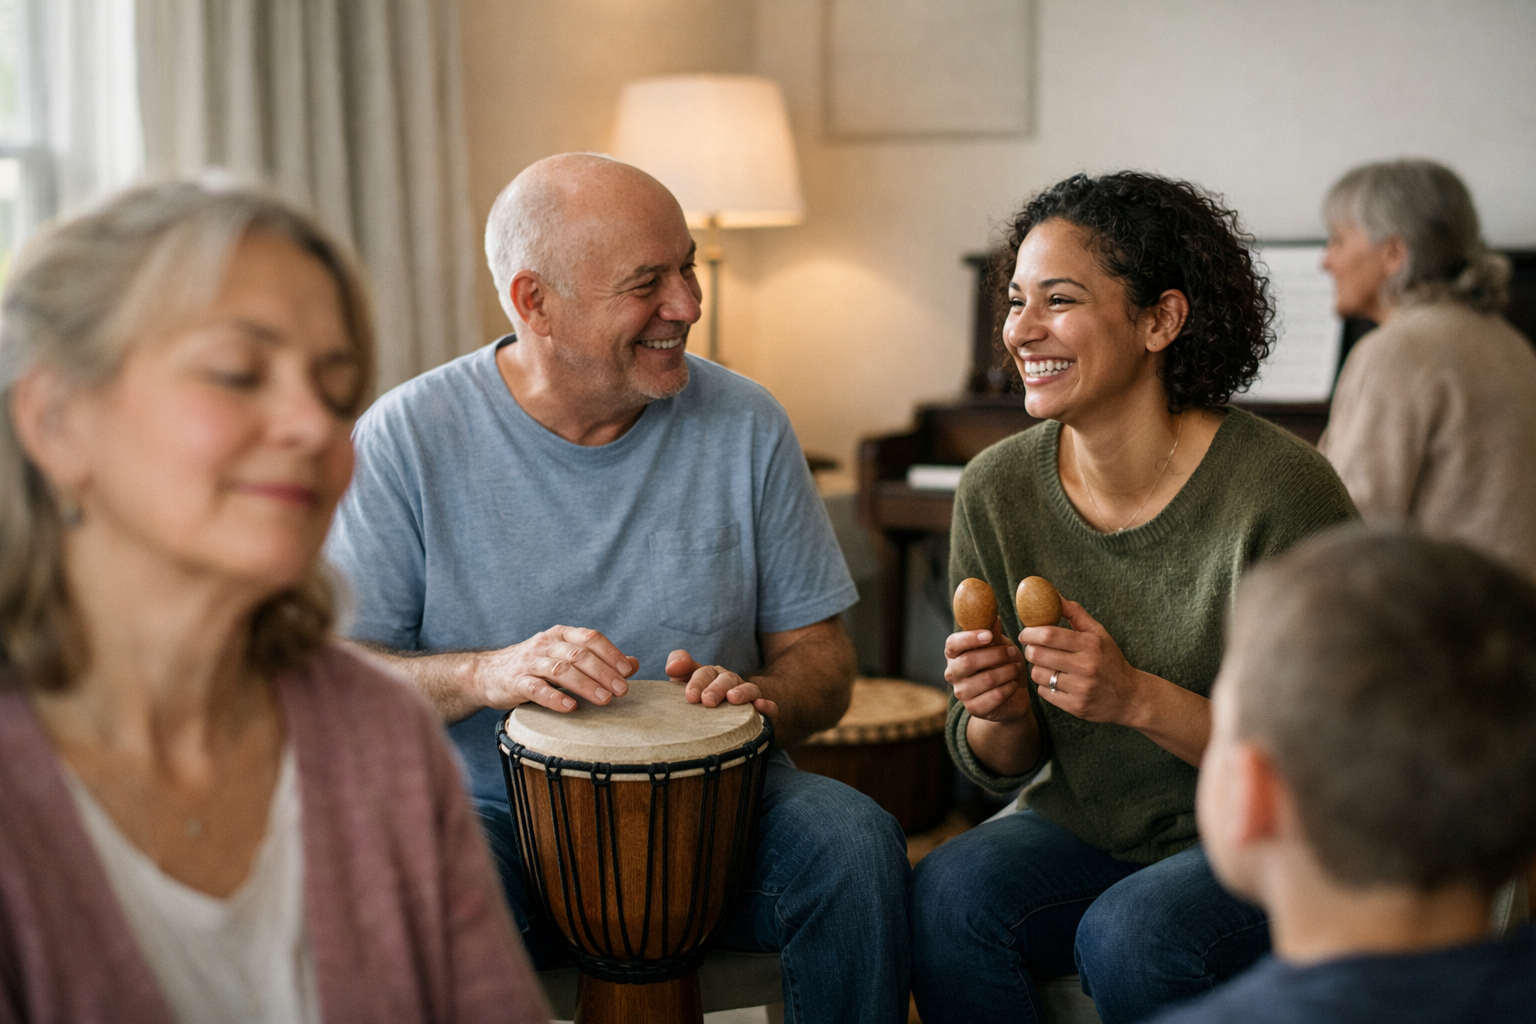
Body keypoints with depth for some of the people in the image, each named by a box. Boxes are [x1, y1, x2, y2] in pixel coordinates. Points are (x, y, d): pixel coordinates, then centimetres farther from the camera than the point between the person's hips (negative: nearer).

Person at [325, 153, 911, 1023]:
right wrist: (484, 675, -26)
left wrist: (761, 696, -19)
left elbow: (822, 660, 5)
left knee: (853, 840, -26)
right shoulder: (410, 437, -6)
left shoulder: (746, 425, 1)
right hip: (492, 812, -2)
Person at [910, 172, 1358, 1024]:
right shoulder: (997, 490, -5)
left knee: (1129, 933, -32)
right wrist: (1001, 713, -19)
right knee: (945, 894, -25)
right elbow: (996, 768, 4)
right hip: (1082, 830, 4)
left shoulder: (1281, 489, -19)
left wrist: (1139, 699, -28)